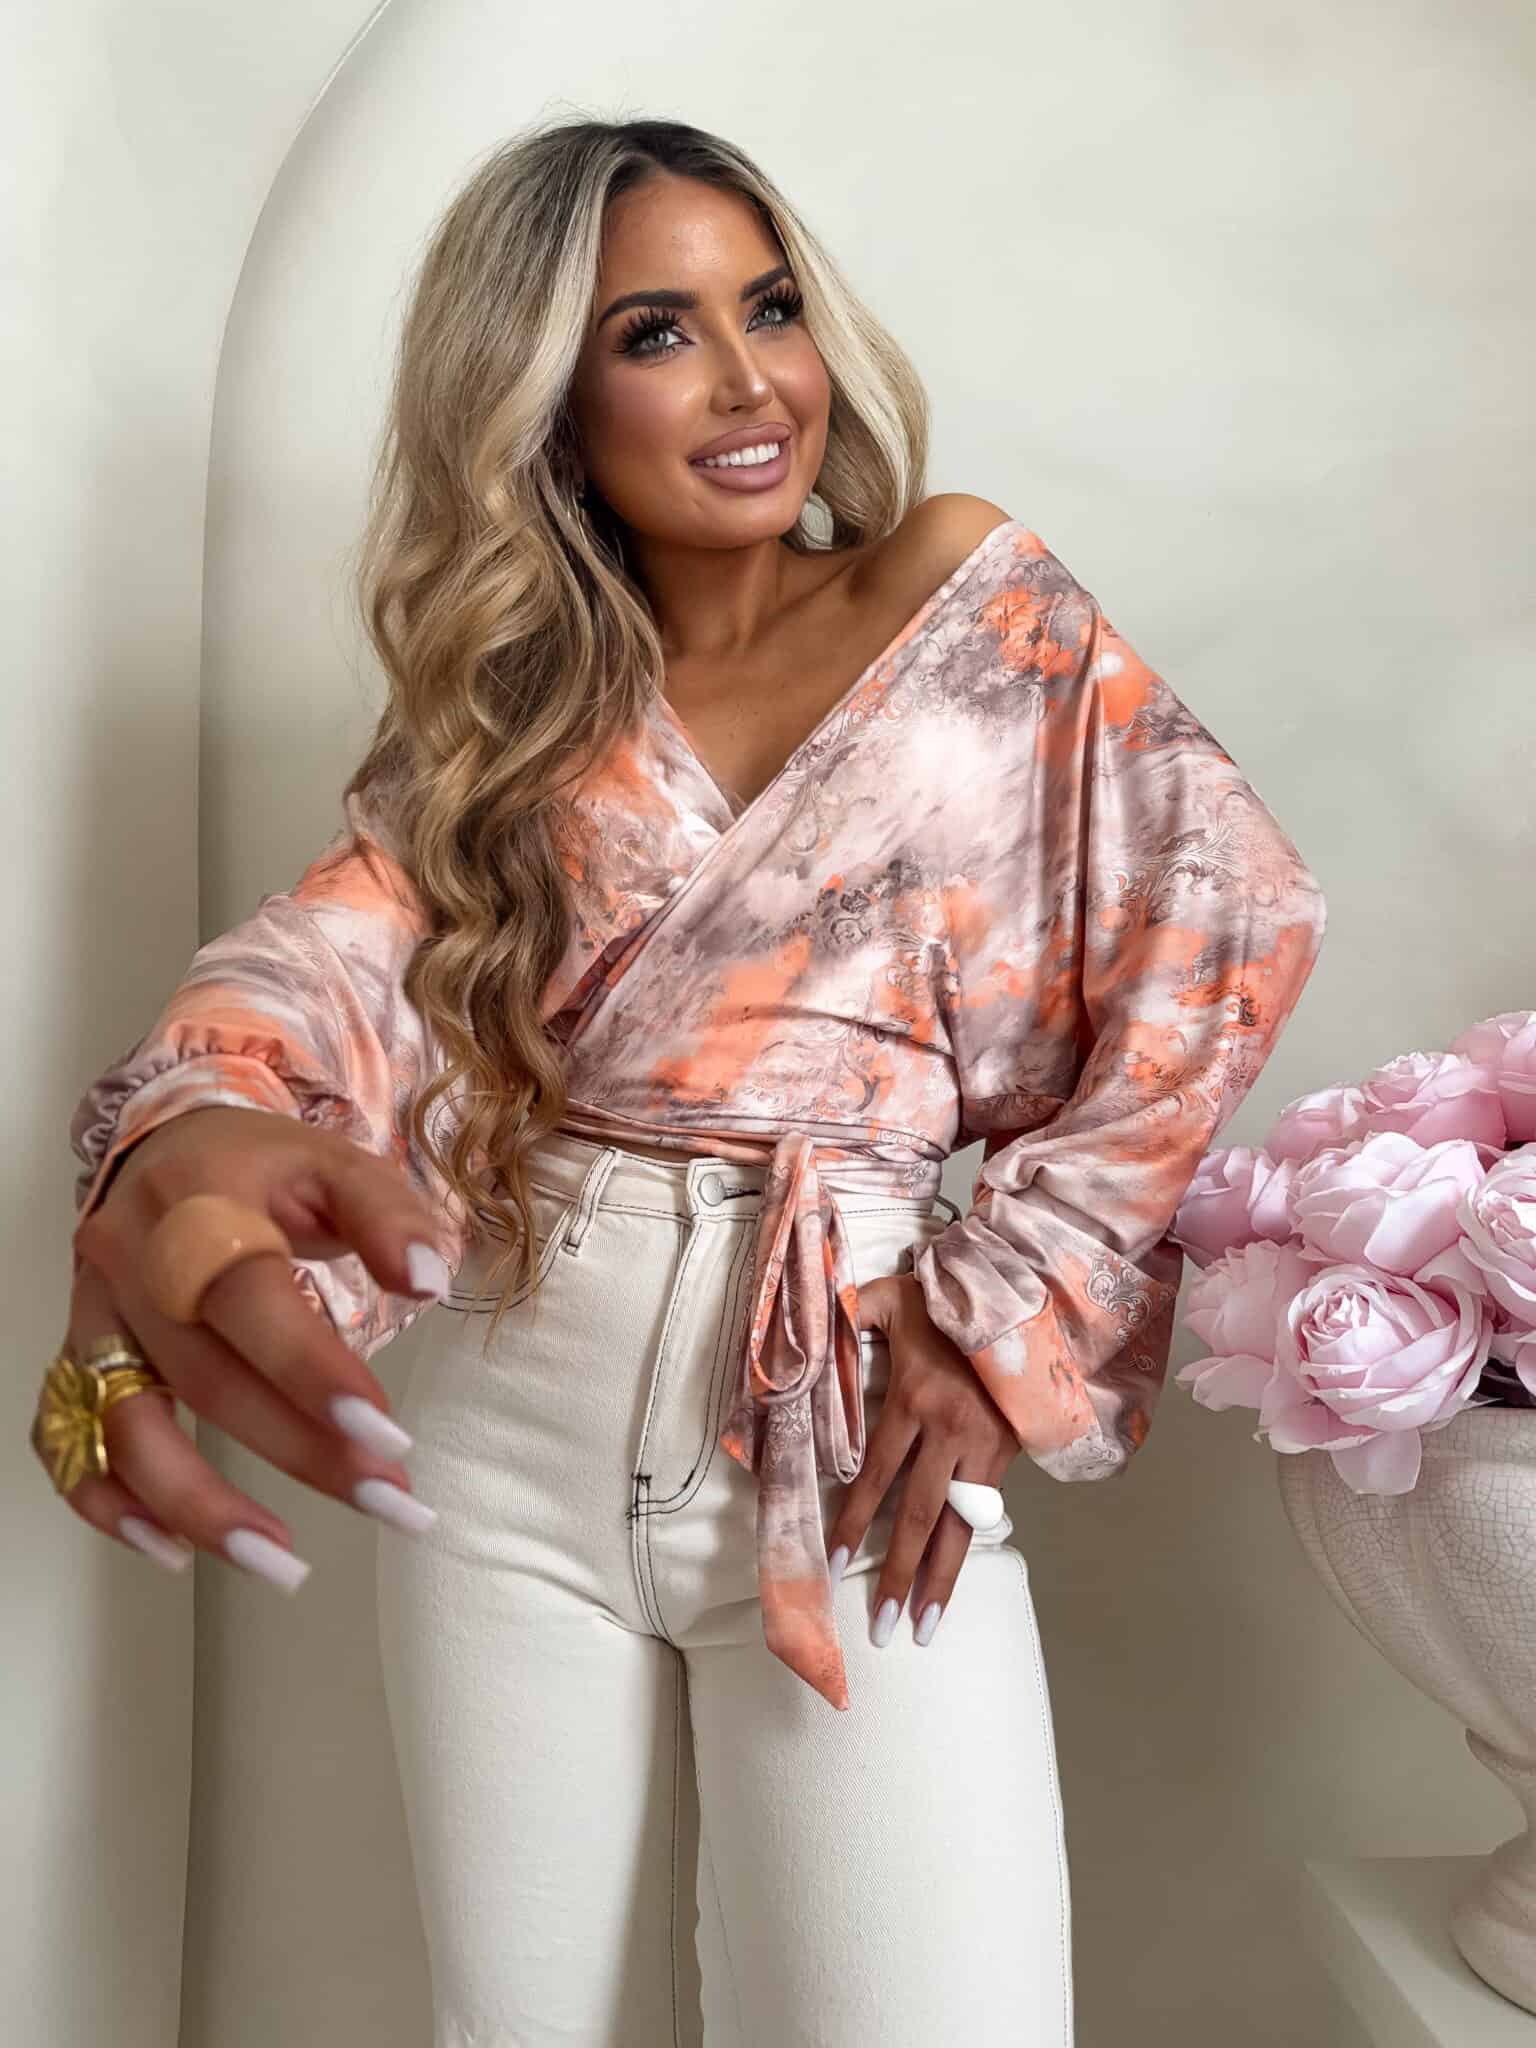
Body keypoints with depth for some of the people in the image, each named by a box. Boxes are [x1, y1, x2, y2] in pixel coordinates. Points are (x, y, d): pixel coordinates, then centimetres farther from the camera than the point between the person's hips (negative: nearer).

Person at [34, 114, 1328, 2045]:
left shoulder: (968, 588, 2)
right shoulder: (501, 707, 6)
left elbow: (1231, 916, -2)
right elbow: (333, 952, -10)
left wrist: (1013, 1306, -8)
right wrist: (190, 1143, -35)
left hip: (843, 1427, -2)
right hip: (503, 1436, 3)